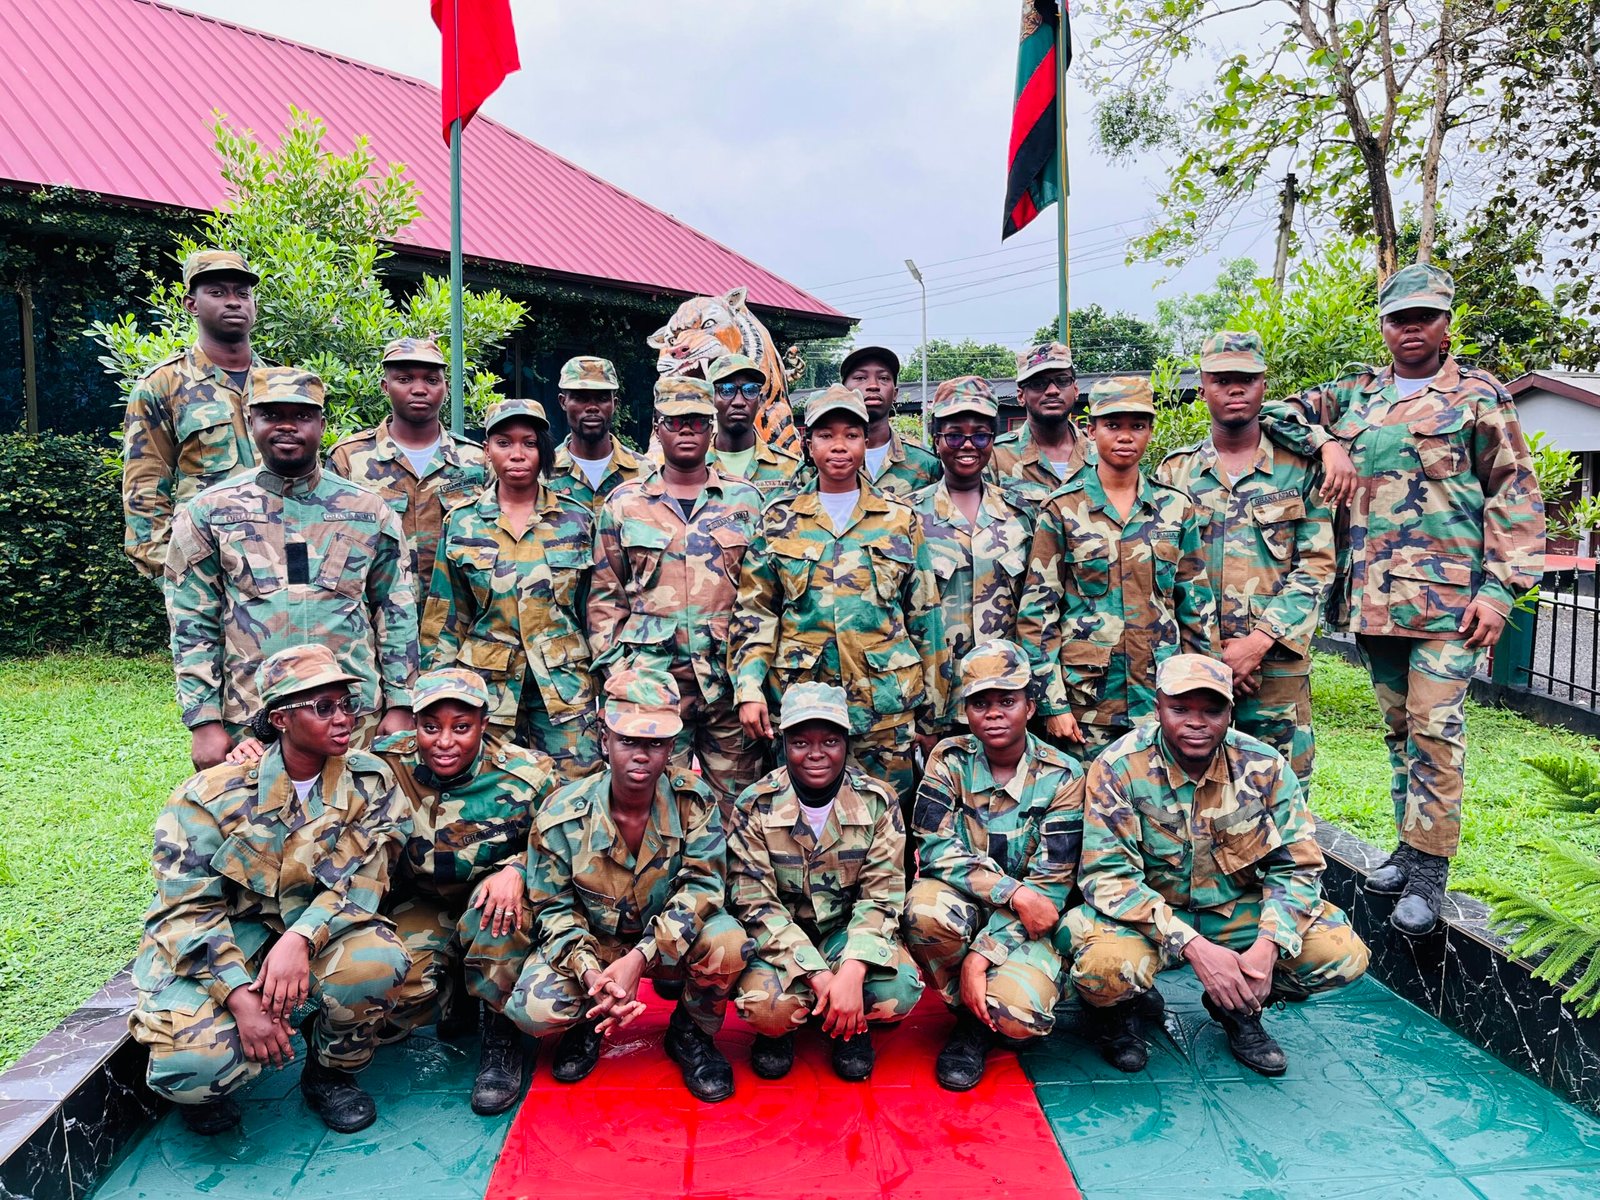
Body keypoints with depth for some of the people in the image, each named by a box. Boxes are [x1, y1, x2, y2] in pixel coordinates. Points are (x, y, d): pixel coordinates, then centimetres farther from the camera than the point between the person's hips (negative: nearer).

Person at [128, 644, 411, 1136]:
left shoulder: (369, 782, -7)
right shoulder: (213, 794, -12)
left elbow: (360, 882, -12)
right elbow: (188, 910, -13)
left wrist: (300, 938, -31)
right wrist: (241, 997, -25)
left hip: (317, 934, 2)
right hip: (219, 948, -2)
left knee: (378, 961, -31)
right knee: (192, 1068, -28)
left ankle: (331, 1071, 2)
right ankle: (207, 1084, 14)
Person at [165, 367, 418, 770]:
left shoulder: (369, 512, 5)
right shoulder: (208, 513, 3)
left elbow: (397, 613, 6)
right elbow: (193, 624, 2)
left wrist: (400, 705, 2)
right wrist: (204, 722, -3)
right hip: (247, 722, 0)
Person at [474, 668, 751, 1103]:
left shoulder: (695, 801, -17)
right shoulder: (561, 814, -17)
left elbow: (702, 885, -22)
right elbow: (553, 908, -10)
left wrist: (639, 958, -34)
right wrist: (590, 972, -29)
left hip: (669, 943, 0)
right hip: (590, 944, 0)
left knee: (729, 944, -31)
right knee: (534, 1008, -28)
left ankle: (691, 1031, 2)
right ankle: (589, 1020, 11)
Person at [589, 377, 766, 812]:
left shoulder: (745, 500, 8)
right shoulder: (624, 504, 8)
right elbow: (605, 595, 10)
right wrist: (614, 668, 2)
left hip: (730, 678, 0)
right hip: (651, 680, 0)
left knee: (737, 805, 6)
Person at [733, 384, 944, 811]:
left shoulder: (901, 521, 6)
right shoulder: (779, 522, 5)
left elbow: (924, 617, 8)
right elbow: (753, 614, 5)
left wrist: (930, 707, 7)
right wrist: (749, 689, -7)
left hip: (887, 706, 0)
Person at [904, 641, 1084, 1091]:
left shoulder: (1062, 776, -10)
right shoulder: (950, 759, -5)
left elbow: (1049, 884, -14)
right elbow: (936, 847, -15)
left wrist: (983, 953, -23)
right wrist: (1013, 892, -28)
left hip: (1026, 920, -1)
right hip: (961, 903, 2)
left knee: (1018, 1015, -31)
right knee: (927, 910, -35)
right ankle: (969, 1017, -5)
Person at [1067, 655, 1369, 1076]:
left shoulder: (1264, 766, -9)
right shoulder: (1119, 768, -19)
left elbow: (1298, 865, -5)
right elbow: (1107, 873, -23)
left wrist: (1267, 947, -23)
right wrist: (1194, 947, -32)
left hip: (1237, 910, 4)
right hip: (1148, 913, -3)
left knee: (1344, 954, -17)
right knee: (1105, 967, -35)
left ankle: (1238, 1009, 13)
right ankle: (1118, 1011, 6)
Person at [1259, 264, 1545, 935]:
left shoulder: (1477, 395, 4)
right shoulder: (1355, 395, 15)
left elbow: (1515, 495, 0)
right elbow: (1276, 411, 15)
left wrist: (1499, 589, -9)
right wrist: (1328, 445, -4)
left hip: (1447, 595, -4)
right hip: (1372, 596, 5)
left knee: (1435, 729, -7)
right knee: (1399, 726, 12)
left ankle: (1428, 869, 1)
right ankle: (1412, 847, 23)